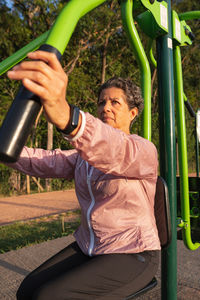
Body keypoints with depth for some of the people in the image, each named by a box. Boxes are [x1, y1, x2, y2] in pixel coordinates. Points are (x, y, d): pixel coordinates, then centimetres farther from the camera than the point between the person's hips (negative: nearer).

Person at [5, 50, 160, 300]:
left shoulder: (145, 151, -16)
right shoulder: (86, 156, 6)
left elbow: (117, 152, -40)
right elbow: (46, 162, -10)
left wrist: (65, 116, -59)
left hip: (132, 255, -6)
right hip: (88, 248, 6)